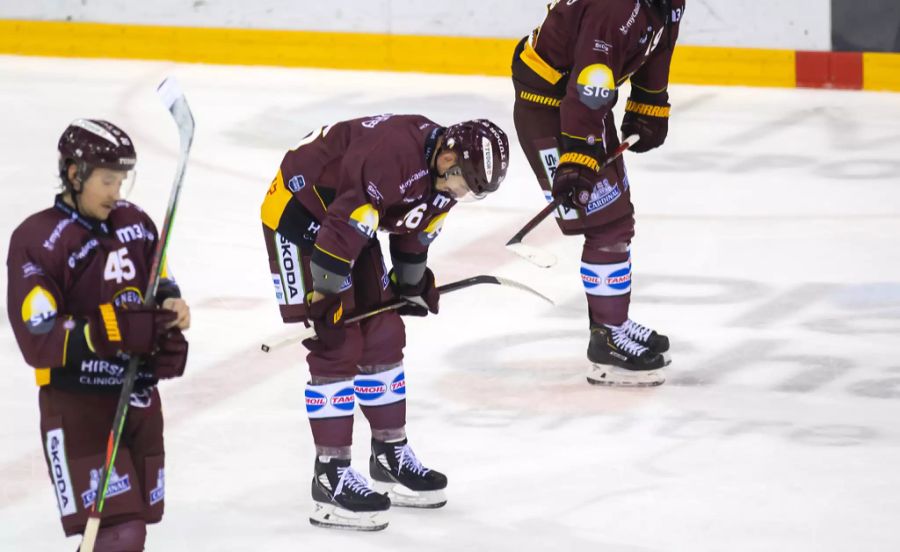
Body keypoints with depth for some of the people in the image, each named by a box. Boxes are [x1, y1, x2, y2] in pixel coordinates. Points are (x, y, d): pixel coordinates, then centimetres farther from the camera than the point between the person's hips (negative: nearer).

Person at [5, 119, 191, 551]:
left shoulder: (134, 223, 7)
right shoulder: (37, 240, -14)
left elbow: (158, 285, 22)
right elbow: (39, 341, -20)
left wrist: (172, 308, -2)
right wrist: (115, 330, -29)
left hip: (138, 397, 7)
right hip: (77, 404, -7)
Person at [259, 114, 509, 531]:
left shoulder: (442, 173, -3)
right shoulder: (394, 153, -34)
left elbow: (416, 230, 14)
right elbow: (343, 222, -34)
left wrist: (411, 284, 23)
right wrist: (324, 294, -30)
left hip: (349, 218, 10)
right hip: (298, 214, -9)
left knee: (383, 335, 11)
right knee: (338, 346, -12)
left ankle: (391, 457, 25)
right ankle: (331, 478, -7)